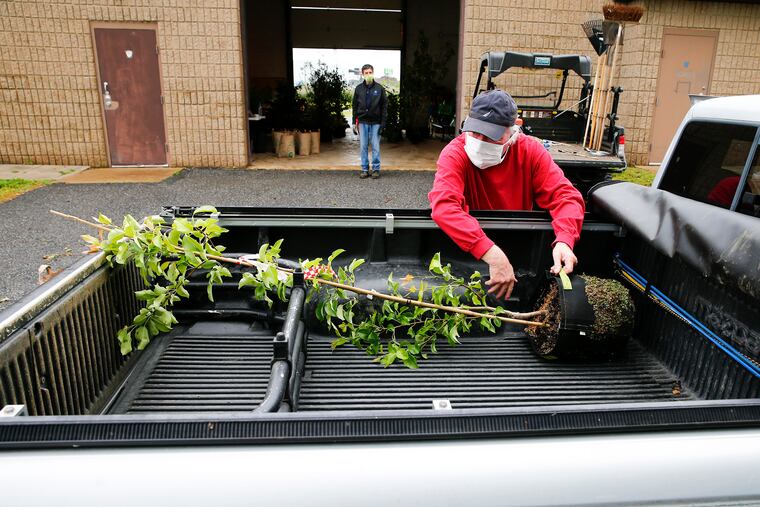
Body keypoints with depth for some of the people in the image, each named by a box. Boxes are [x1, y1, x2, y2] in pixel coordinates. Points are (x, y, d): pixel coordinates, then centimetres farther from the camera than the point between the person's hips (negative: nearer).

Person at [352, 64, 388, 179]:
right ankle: (365, 169, 12)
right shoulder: (358, 89, 6)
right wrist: (354, 122, 3)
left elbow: (384, 106, 1)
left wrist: (383, 122, -6)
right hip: (362, 122, 2)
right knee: (363, 146, 4)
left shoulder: (379, 88, 1)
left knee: (375, 147, 0)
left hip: (375, 122, -2)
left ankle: (376, 169, 9)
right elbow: (354, 106, 10)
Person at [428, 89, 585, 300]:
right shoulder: (456, 153, -21)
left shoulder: (530, 150, -11)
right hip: (468, 252, -2)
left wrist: (564, 240, -37)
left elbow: (565, 195, -15)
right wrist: (492, 254, -48)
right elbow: (443, 205, -38)